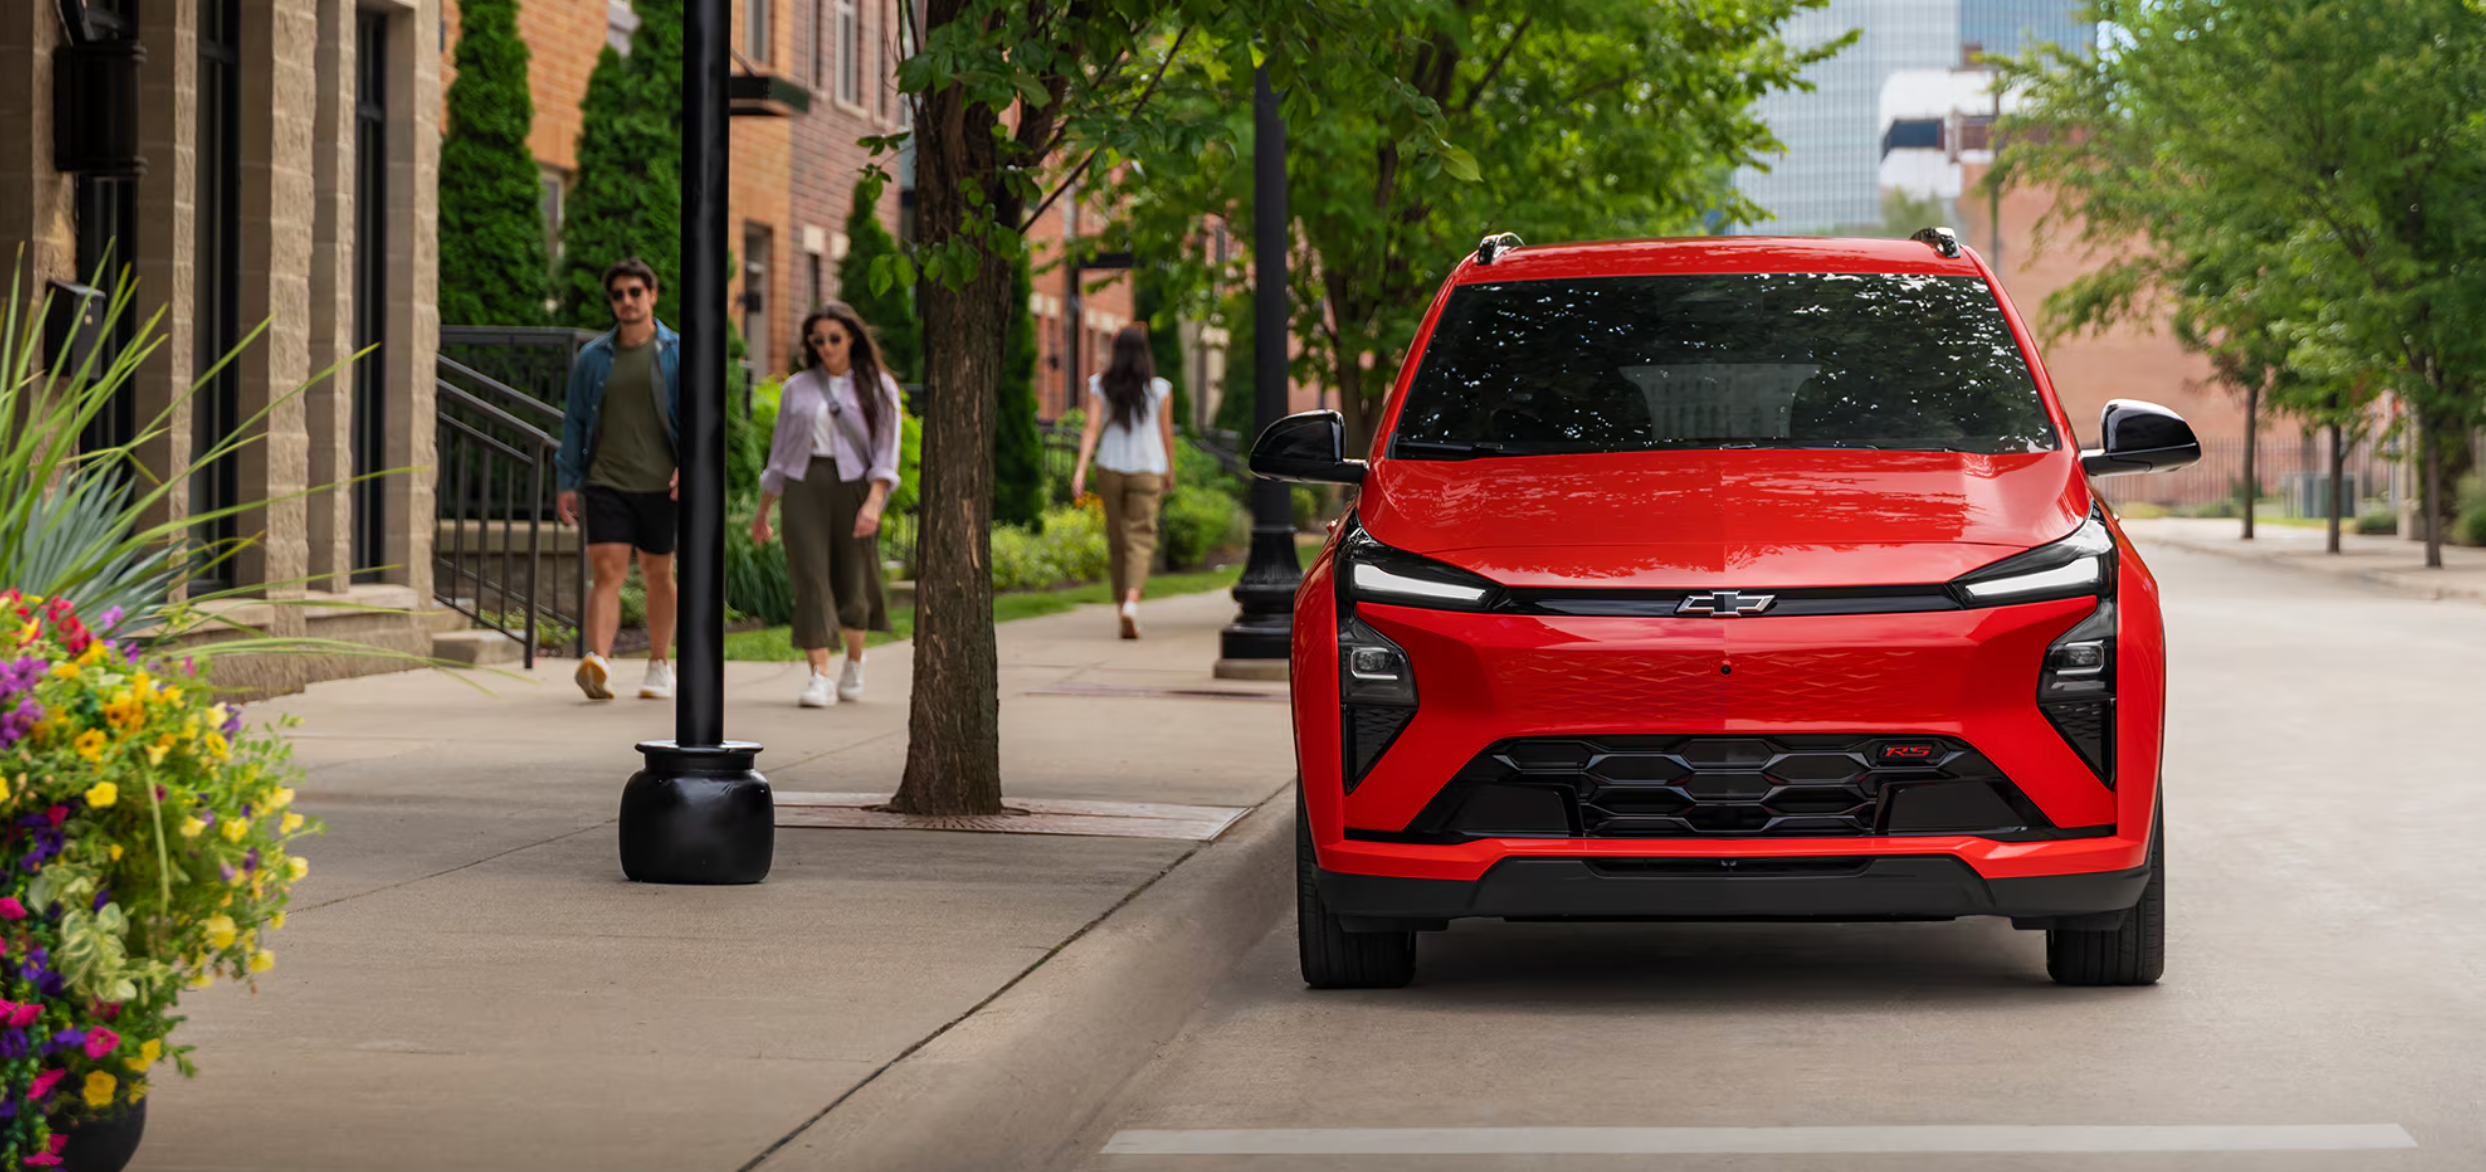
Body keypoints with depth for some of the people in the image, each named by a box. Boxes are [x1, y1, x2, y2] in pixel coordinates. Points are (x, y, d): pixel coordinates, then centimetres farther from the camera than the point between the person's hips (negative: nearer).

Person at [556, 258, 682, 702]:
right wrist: (567, 481, 9)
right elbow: (575, 420, 14)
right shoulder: (592, 357, 9)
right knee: (607, 570, -13)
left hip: (659, 483, 0)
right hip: (606, 482, 0)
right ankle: (598, 665, -28)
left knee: (658, 573, 10)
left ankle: (659, 666, 24)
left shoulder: (677, 353, 4)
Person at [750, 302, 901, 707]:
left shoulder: (878, 387, 6)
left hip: (853, 483, -1)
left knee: (852, 582, 4)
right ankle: (819, 677, -15)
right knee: (810, 579, -11)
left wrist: (874, 501, -16)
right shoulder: (797, 388, 13)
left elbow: (886, 449, -2)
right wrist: (762, 512, 17)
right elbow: (780, 451, 17)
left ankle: (854, 663, 30)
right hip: (804, 486, 1)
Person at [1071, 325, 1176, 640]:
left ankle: (1123, 603, 20)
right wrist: (1170, 471, 19)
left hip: (1110, 469, 2)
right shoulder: (1158, 388, -1)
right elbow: (1166, 433, 6)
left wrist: (1080, 468, -12)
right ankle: (1132, 600, -27)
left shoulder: (1100, 386, 0)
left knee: (1117, 539, 13)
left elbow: (1091, 429, -8)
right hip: (1147, 470, -2)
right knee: (1140, 537, -5)